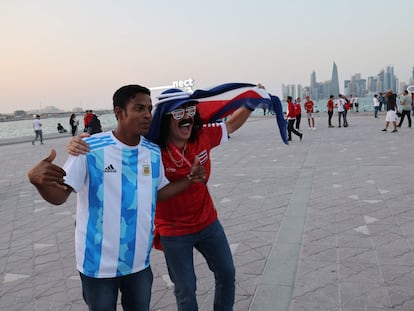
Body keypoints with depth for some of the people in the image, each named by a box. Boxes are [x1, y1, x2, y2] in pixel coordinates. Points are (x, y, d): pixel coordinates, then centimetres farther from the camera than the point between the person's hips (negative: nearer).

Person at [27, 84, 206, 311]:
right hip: (99, 263, -4)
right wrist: (37, 180, -38)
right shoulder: (90, 149, -18)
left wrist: (189, 178, -4)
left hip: (139, 261, 5)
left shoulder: (153, 152, -2)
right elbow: (59, 196, -17)